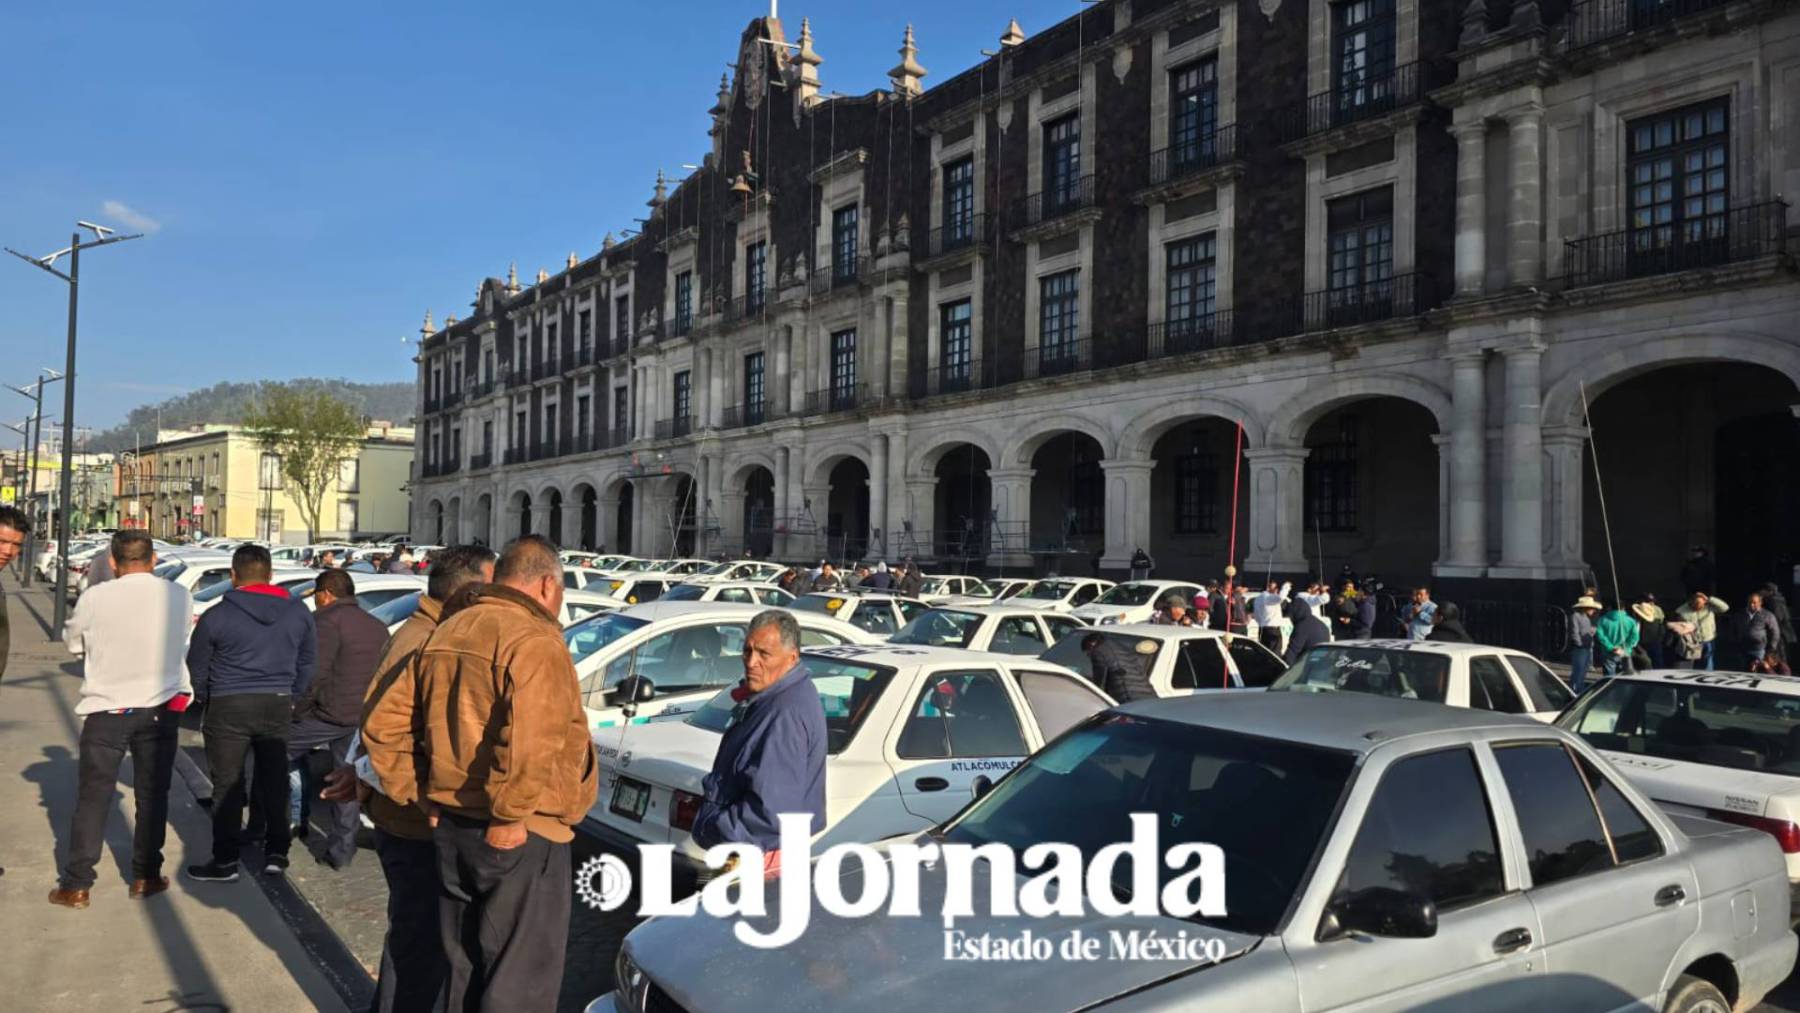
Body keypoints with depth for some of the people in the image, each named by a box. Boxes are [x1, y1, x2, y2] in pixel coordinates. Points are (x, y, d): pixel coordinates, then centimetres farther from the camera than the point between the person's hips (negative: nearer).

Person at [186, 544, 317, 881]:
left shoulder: (217, 616, -7)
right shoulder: (298, 613, 4)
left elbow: (196, 667, 3)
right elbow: (306, 664, 12)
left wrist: (204, 699, 21)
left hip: (229, 706, -3)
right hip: (278, 706, 3)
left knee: (227, 785, 4)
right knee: (274, 780, 13)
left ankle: (225, 861, 9)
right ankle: (276, 853, 16)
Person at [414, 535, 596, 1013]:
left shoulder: (446, 633, 11)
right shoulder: (534, 640, -17)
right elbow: (530, 744, -29)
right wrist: (510, 817, -19)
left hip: (450, 825, 9)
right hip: (517, 836, -8)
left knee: (465, 968, 21)